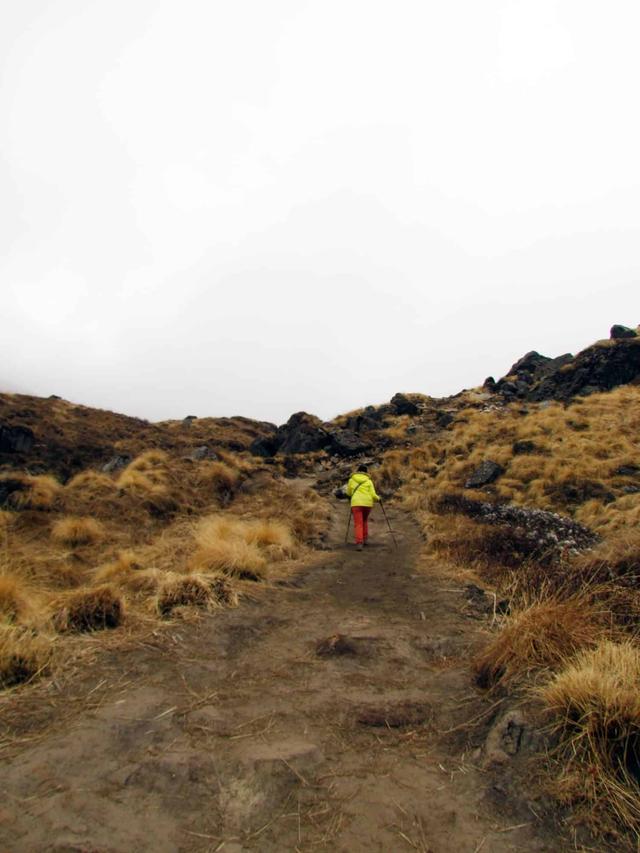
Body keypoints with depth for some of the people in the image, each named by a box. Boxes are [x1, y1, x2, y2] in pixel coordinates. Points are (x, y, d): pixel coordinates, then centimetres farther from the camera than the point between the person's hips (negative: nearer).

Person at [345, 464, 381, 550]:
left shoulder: (351, 480, 9)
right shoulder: (369, 481, 7)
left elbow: (348, 493, 19)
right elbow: (373, 495, 0)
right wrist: (377, 498, 22)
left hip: (356, 503, -2)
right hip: (367, 503, 2)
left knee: (358, 524, -4)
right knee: (365, 520, 26)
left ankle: (359, 543, -21)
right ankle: (364, 539, 25)